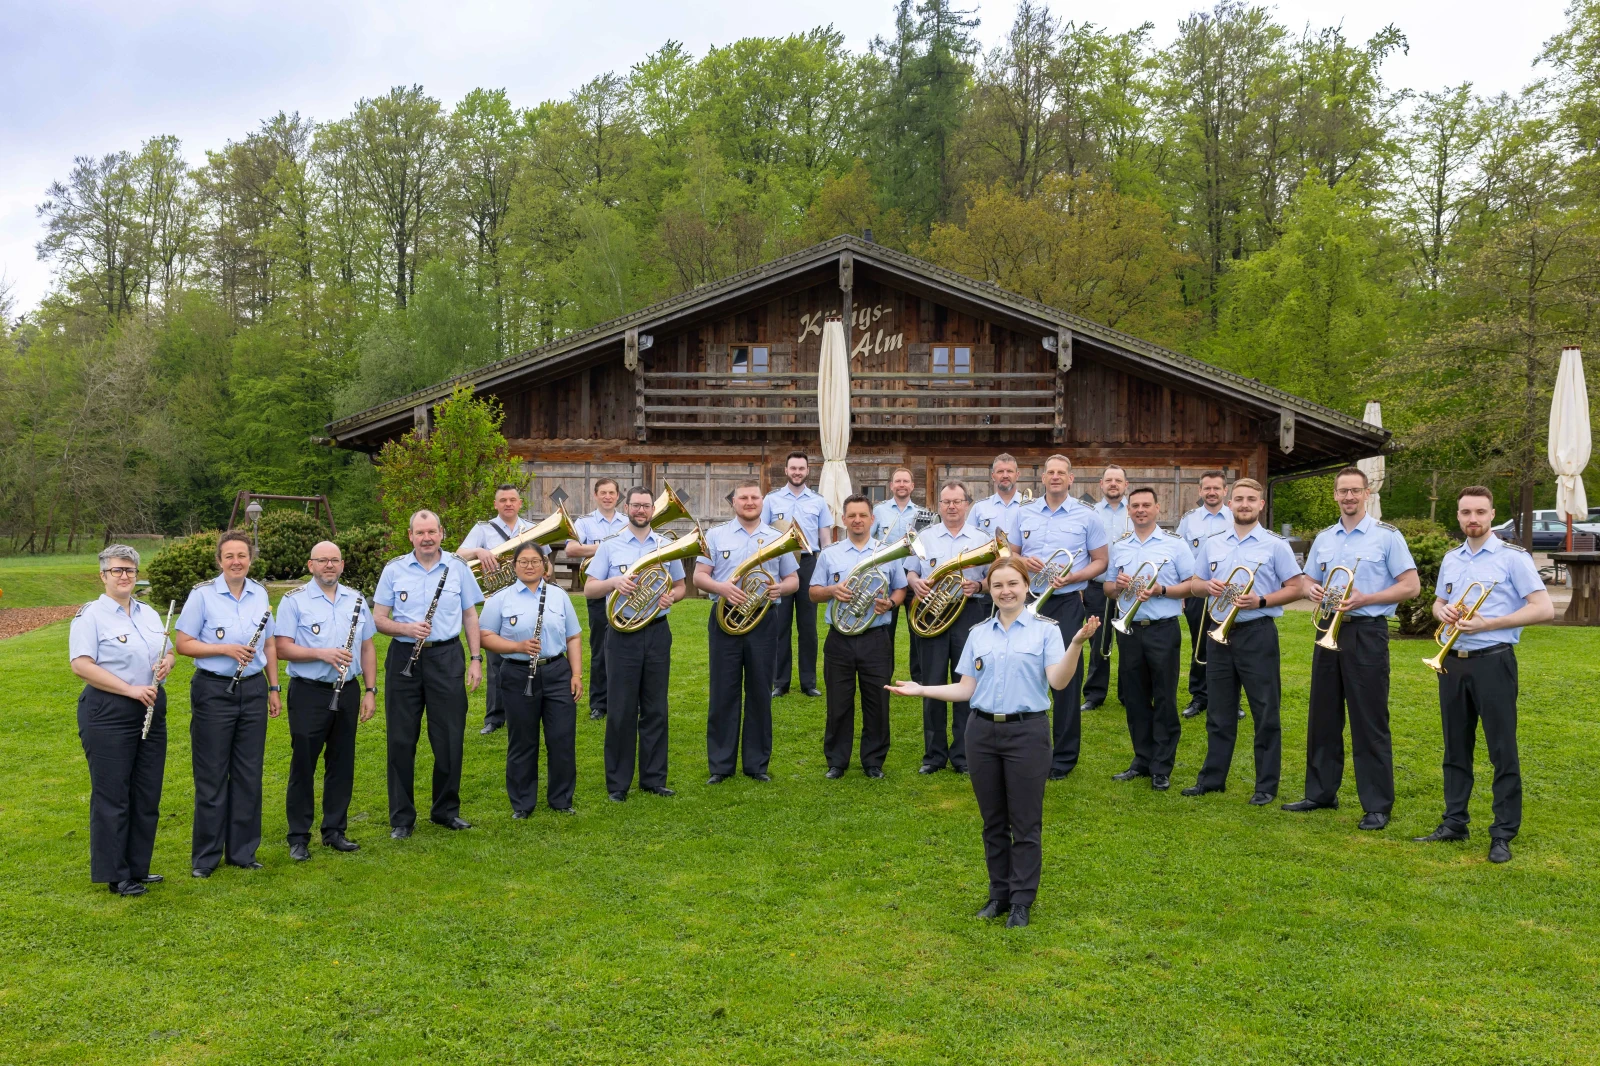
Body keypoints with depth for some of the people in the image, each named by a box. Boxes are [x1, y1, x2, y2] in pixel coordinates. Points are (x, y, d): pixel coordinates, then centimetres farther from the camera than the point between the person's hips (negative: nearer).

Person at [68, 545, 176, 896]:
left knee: (147, 795, 10)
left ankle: (138, 868, 22)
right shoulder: (90, 615, -7)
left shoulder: (149, 614, 13)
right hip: (107, 715, -7)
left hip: (151, 711, 7)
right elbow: (81, 665, -17)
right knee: (112, 796, 0)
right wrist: (129, 689, -21)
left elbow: (168, 652, 20)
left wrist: (166, 662, -5)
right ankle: (115, 876, 11)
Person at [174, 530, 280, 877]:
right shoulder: (203, 594, -7)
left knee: (249, 774, 8)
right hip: (213, 691, -4)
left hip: (253, 690, 4)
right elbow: (182, 643, -8)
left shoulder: (260, 594, 6)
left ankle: (242, 851, 20)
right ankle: (205, 857, 16)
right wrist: (226, 649, -20)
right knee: (212, 776, 3)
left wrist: (274, 688, 11)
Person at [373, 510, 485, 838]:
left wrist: (476, 658, 2)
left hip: (446, 657, 0)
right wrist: (406, 629, -16)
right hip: (404, 657, 0)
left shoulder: (458, 568, 5)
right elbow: (378, 619, 4)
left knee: (449, 739, 4)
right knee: (402, 740, 4)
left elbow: (470, 615, 9)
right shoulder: (394, 570, 3)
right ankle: (401, 817, 15)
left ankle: (447, 810, 20)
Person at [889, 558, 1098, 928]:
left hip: (1027, 734, -3)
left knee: (1025, 824, 3)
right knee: (993, 822, 12)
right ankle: (999, 894, 25)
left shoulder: (1045, 629, -2)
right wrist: (921, 689, 2)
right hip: (983, 734, 4)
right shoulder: (978, 633, 9)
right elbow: (966, 689, 9)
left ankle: (1022, 901, 15)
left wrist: (1077, 643, -27)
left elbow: (1058, 682, -14)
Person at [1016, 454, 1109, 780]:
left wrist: (1072, 577, -15)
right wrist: (1023, 562, -9)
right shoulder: (1025, 514, 9)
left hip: (1067, 603, -3)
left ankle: (1064, 756, 9)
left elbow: (1101, 561, 1)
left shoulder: (1087, 517, 0)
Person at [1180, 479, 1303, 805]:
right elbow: (1194, 585, 15)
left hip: (1257, 633, -4)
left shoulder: (1275, 545, -2)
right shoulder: (1212, 544, 10)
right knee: (1219, 710, 11)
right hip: (1219, 631, 4)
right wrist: (1209, 586, -7)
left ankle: (1266, 784, 10)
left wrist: (1261, 601, -17)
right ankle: (1213, 778, 20)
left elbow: (1295, 588, -4)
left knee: (1265, 711, 1)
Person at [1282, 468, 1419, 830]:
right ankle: (1321, 793, 22)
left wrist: (1365, 598, -19)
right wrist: (1313, 590, -6)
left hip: (1367, 633, -5)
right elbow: (1309, 581, 18)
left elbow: (1411, 585, -7)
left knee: (1370, 722, -3)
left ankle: (1377, 806, 5)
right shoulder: (1324, 538, 12)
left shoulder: (1386, 536, -4)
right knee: (1323, 716, 10)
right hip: (1329, 630, 6)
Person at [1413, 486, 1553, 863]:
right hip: (1452, 662, 6)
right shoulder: (1450, 560, 12)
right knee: (1456, 747, 11)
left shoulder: (1513, 558, -5)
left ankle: (1503, 835, 4)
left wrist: (1487, 623, -17)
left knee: (1502, 750, -2)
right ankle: (1454, 823, 20)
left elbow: (1543, 609, -10)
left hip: (1493, 662, -6)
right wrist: (1443, 611, -1)